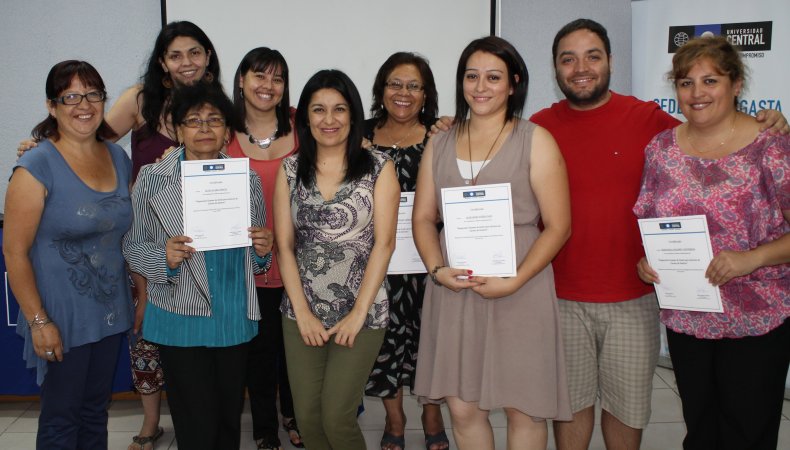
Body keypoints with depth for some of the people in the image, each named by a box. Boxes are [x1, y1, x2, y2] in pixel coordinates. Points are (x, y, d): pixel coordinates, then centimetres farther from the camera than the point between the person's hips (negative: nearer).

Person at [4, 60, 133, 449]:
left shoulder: (118, 157, 5)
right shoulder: (37, 166, -14)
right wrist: (38, 321, -16)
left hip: (111, 313, 6)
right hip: (62, 320, -5)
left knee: (95, 413, 19)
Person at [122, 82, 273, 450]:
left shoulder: (248, 179, 6)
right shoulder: (152, 179, -3)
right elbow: (132, 246, -1)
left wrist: (262, 250, -7)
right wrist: (164, 258, -21)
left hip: (235, 318, 3)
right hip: (181, 319, -3)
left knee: (230, 419, 14)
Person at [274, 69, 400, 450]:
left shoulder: (379, 168, -3)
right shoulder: (290, 171, 5)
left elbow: (384, 243, -7)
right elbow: (284, 245, 2)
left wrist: (359, 313, -11)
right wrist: (302, 312, -5)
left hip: (361, 312, -3)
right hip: (302, 313, 3)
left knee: (336, 417, -5)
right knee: (306, 417, 7)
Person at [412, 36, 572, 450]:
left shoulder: (535, 141, -1)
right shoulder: (440, 144, 12)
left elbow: (557, 225, -6)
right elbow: (423, 217, 10)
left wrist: (514, 281, -16)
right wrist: (437, 268, -8)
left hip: (519, 291, -3)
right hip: (454, 290, 3)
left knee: (523, 408, 6)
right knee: (462, 408, 8)